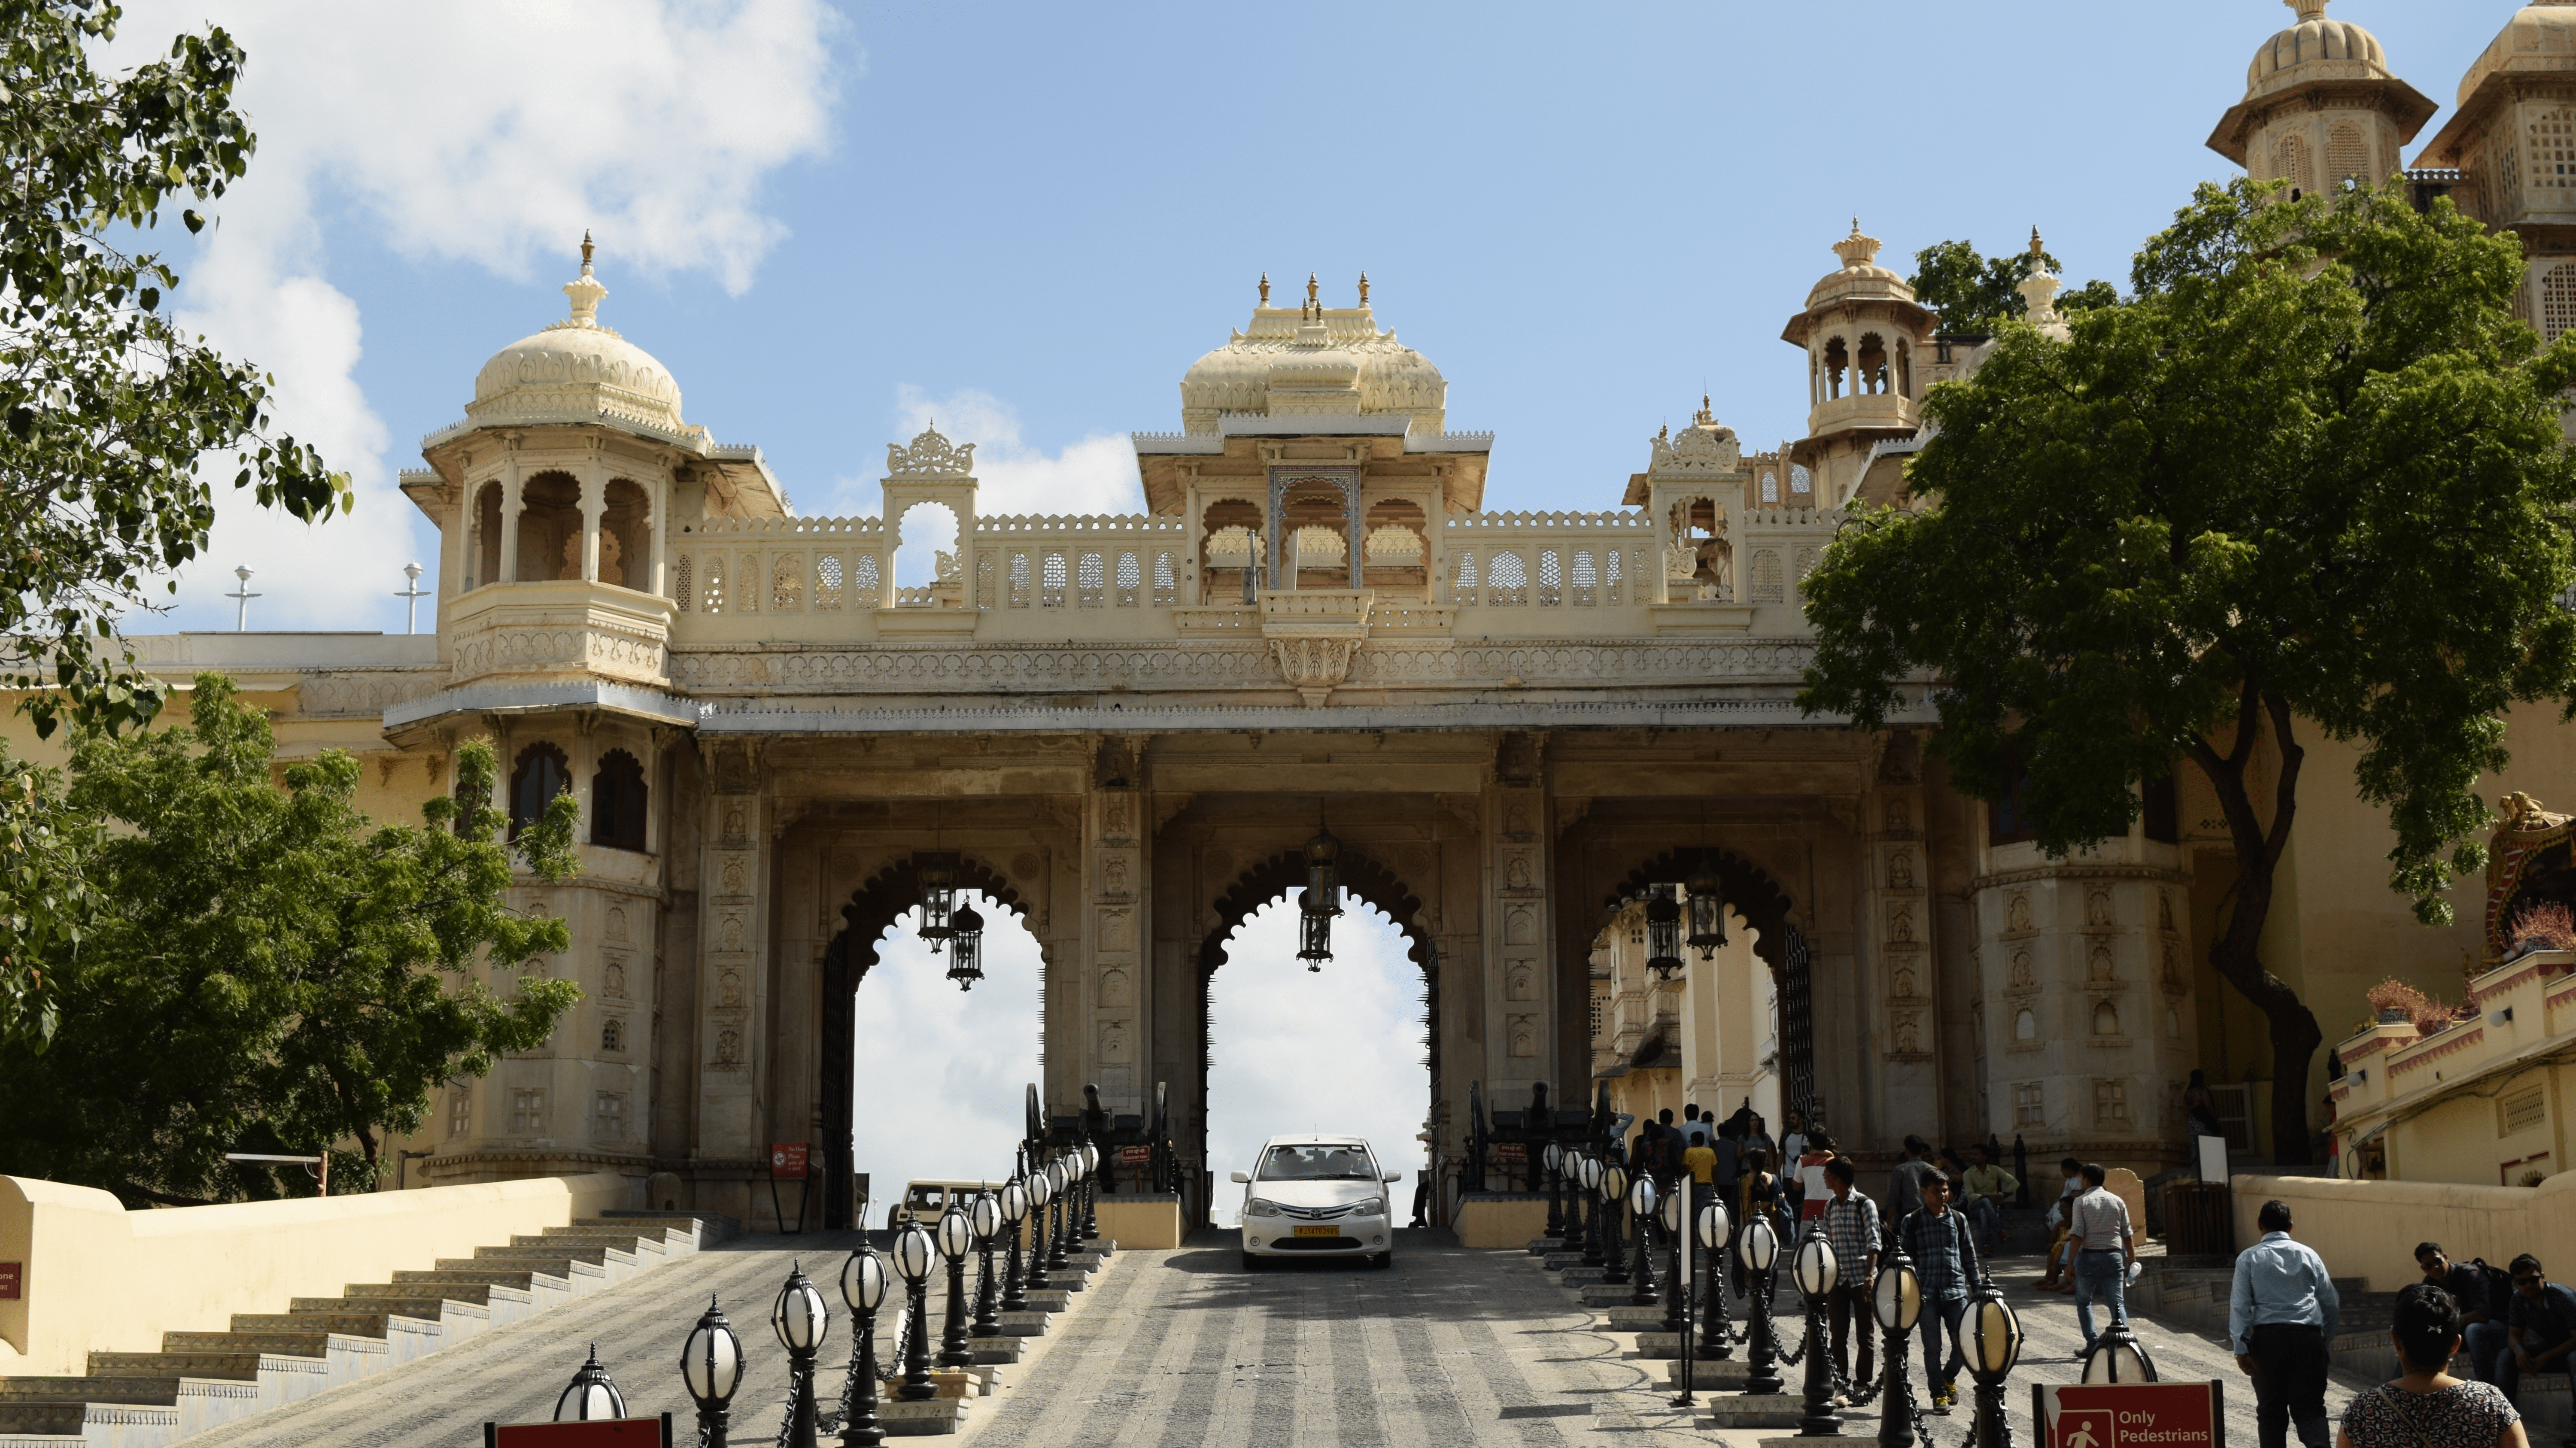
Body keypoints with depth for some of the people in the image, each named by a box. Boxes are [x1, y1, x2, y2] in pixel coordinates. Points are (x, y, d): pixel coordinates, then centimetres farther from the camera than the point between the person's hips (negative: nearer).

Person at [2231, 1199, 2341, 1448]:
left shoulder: (2249, 1258, 5)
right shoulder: (2309, 1255, 10)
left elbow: (2240, 1305, -1)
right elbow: (2332, 1303, 13)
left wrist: (2241, 1348, -1)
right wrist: (2325, 1339, 25)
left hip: (2267, 1337, -1)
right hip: (2308, 1336, 1)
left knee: (2271, 1410, 8)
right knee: (2310, 1406, 1)